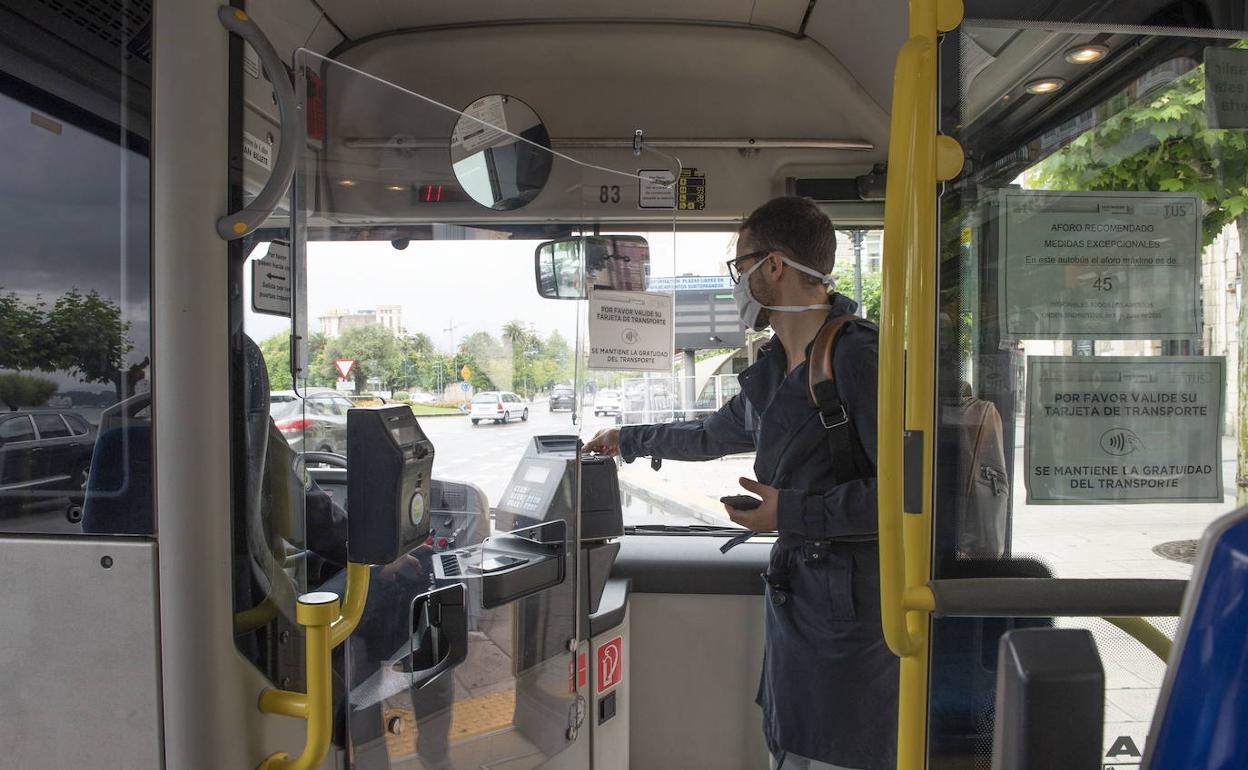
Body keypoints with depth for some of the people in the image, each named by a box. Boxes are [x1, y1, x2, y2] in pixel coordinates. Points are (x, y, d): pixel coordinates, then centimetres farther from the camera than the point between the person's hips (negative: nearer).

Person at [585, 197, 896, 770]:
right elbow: (716, 434, 30)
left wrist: (793, 512, -18)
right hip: (793, 593, 8)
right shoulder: (772, 372, 13)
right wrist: (628, 441, 39)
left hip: (850, 607, -8)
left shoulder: (857, 357, -16)